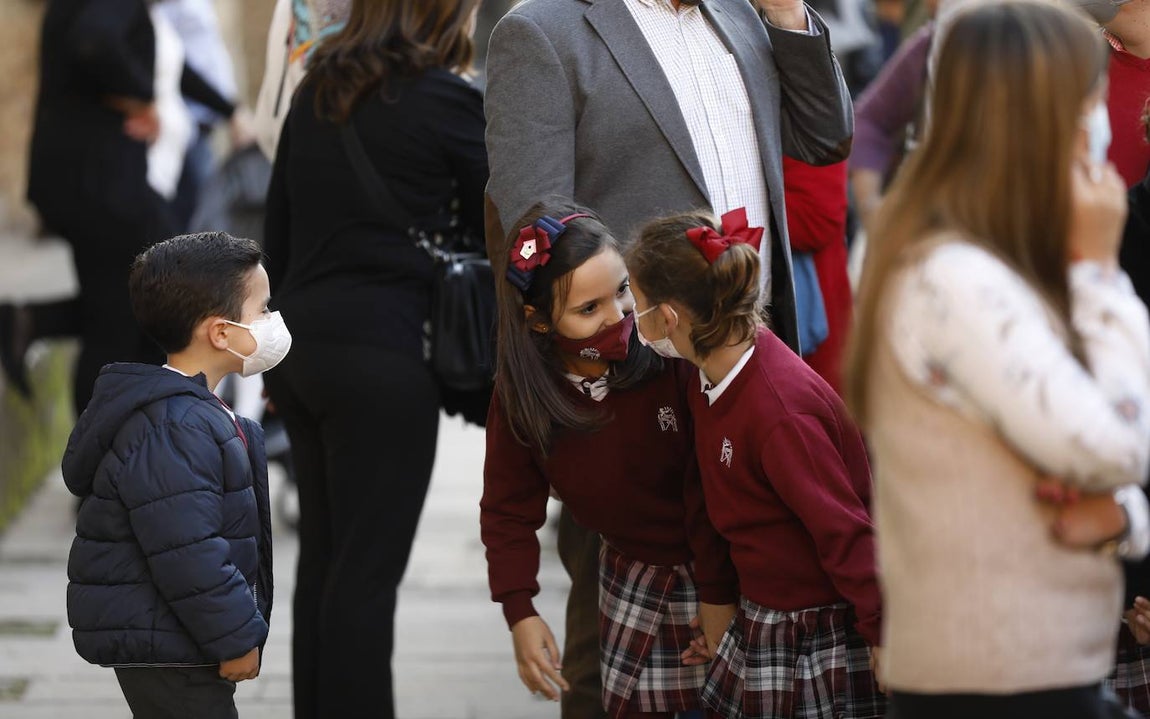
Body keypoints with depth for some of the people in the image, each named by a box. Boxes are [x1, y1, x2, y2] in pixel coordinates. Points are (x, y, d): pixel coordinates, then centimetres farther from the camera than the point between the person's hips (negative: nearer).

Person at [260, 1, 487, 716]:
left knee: (324, 555, 14)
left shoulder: (317, 94, 11)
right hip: (384, 358, -7)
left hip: (302, 346, 7)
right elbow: (491, 223, 1)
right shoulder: (448, 100, -9)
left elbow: (277, 234, 15)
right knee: (369, 569, -3)